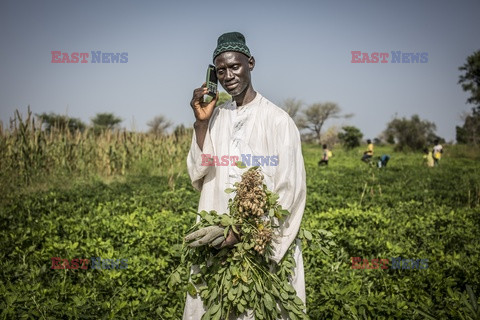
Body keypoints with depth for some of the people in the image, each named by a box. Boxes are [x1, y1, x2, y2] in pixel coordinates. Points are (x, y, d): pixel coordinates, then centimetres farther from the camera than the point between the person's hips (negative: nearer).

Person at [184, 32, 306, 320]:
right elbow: (199, 175, -1)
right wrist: (201, 122, -10)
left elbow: (289, 191, -12)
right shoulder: (216, 117, 5)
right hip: (217, 244, 5)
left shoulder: (277, 120, -11)